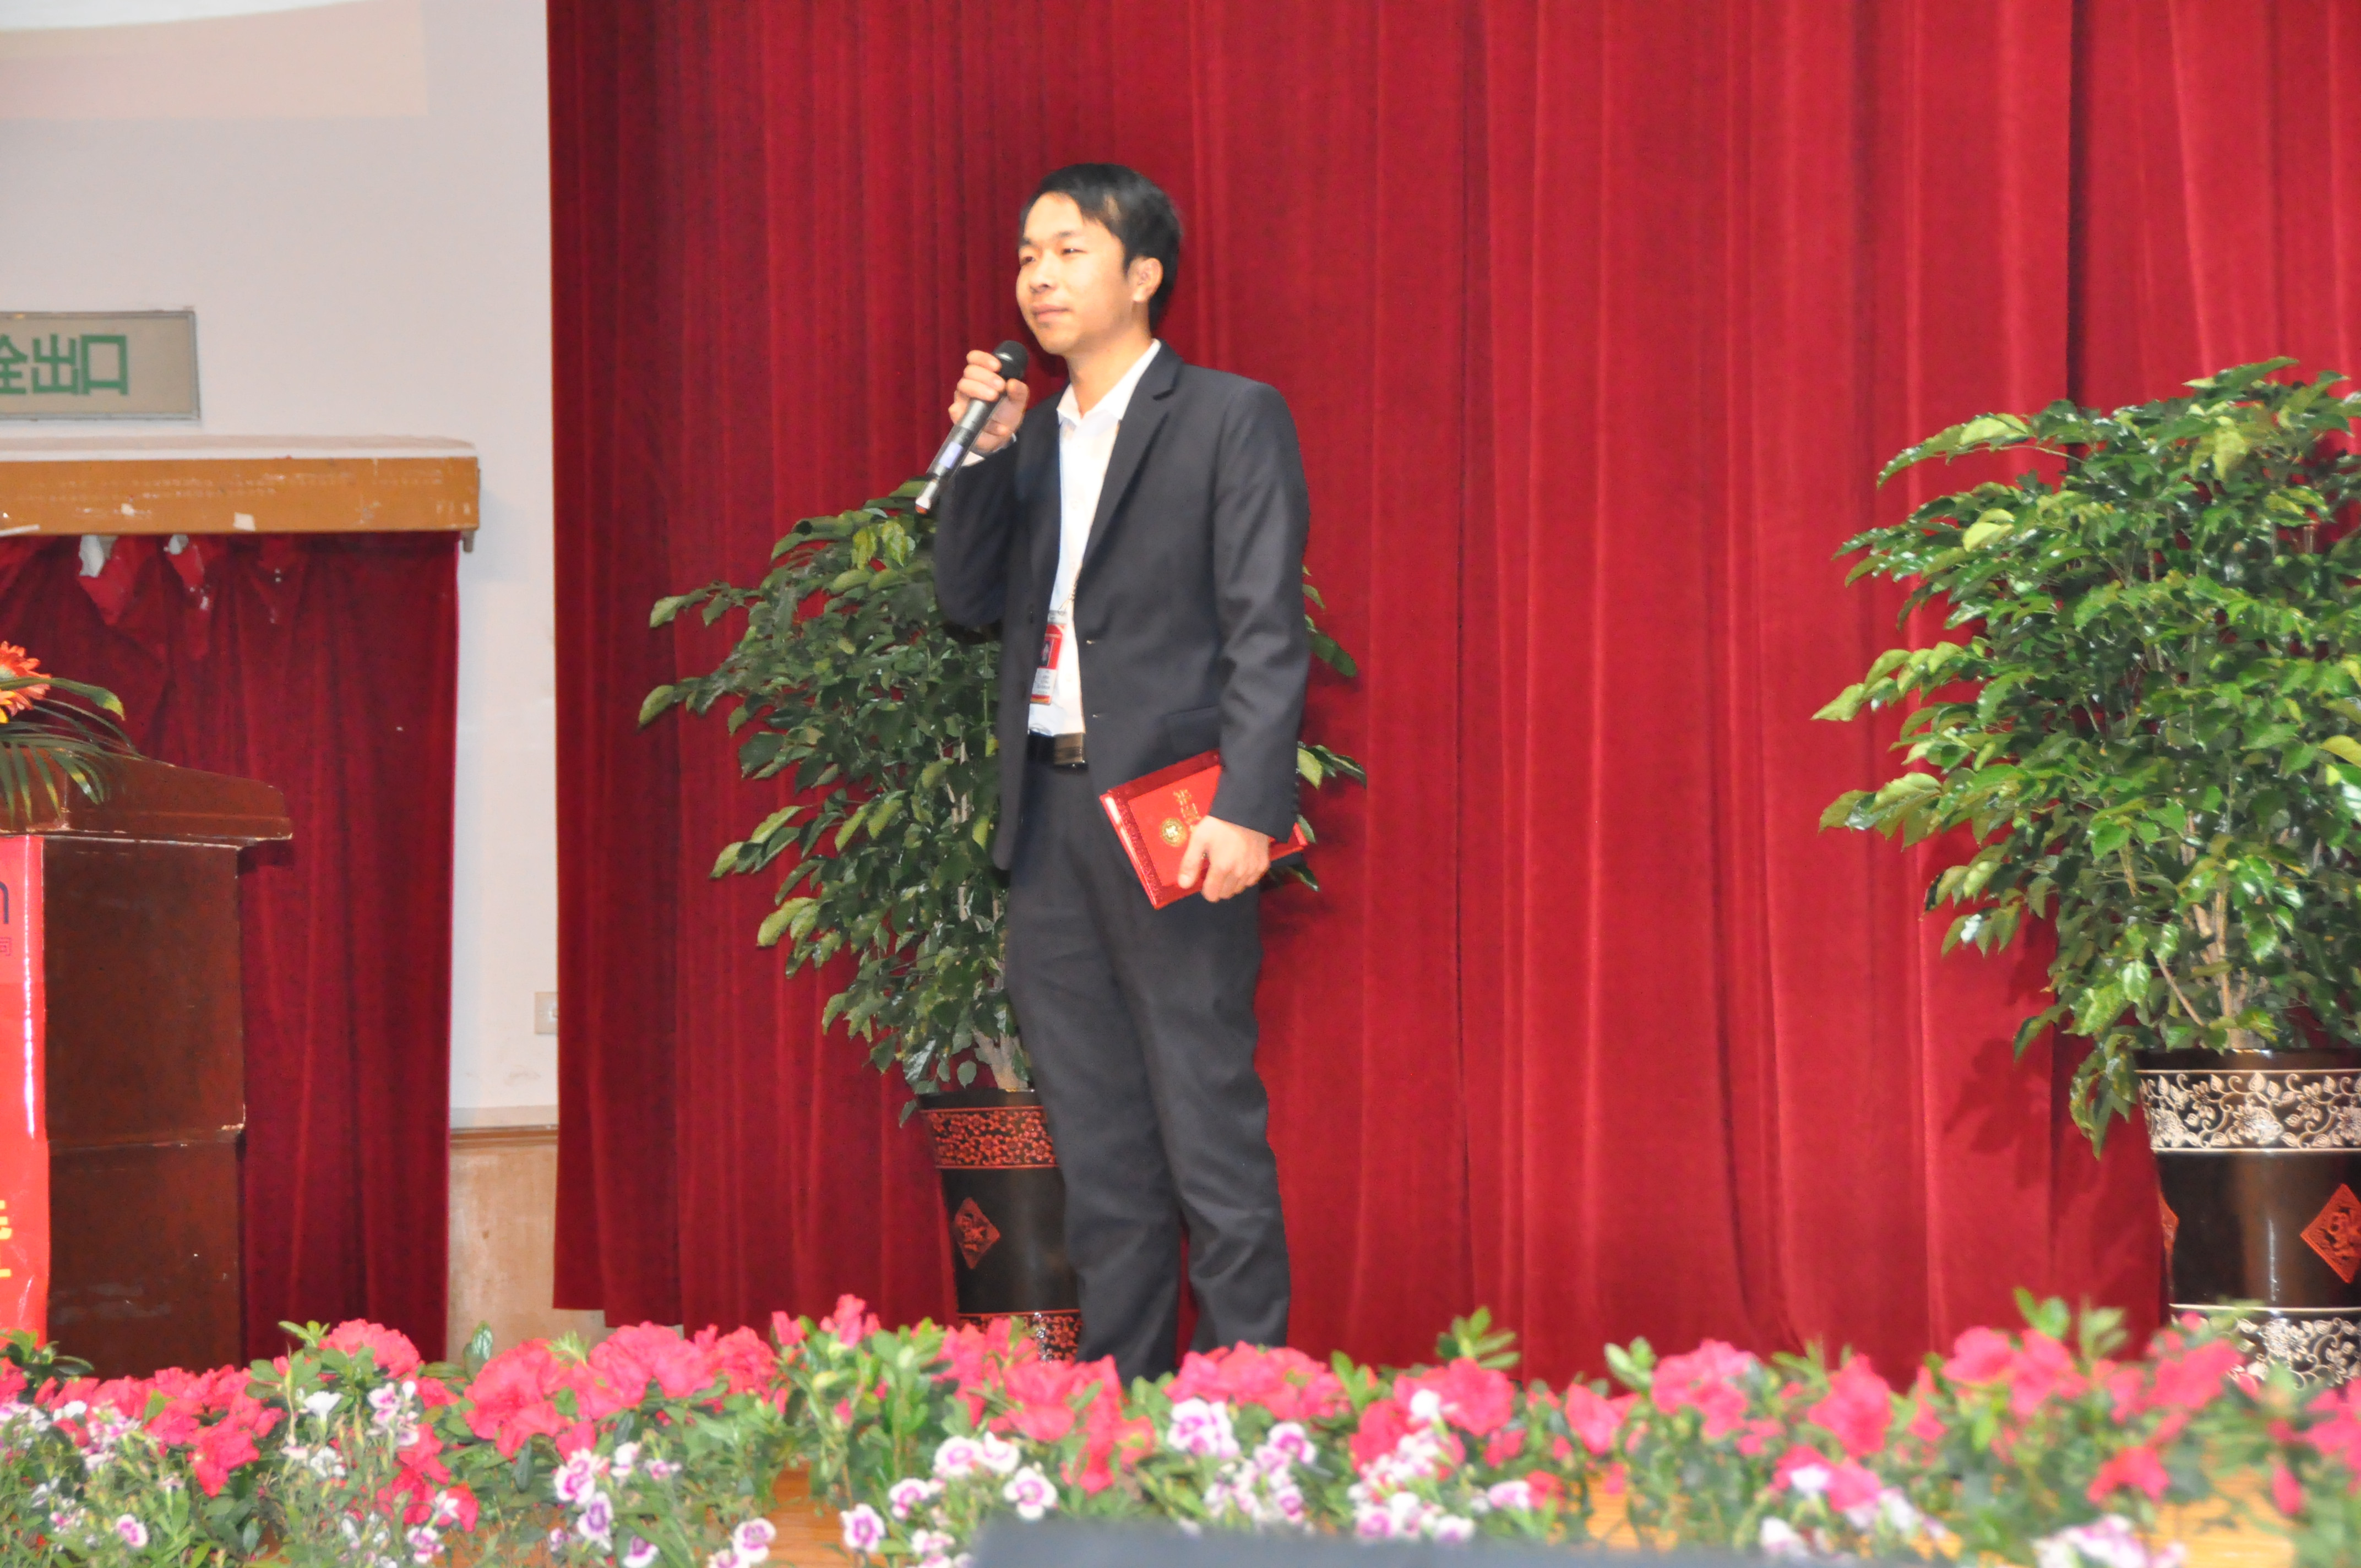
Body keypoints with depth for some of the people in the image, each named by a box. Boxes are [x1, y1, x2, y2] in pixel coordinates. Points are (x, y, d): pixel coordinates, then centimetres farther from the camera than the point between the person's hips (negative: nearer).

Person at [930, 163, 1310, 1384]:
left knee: (1210, 1132, -7)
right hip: (1048, 820, 7)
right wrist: (984, 454, -1)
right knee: (1094, 1144, 9)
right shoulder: (1032, 437, 18)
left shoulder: (1230, 420, -2)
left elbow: (1267, 631, -9)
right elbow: (967, 598, 12)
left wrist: (1245, 809, -19)